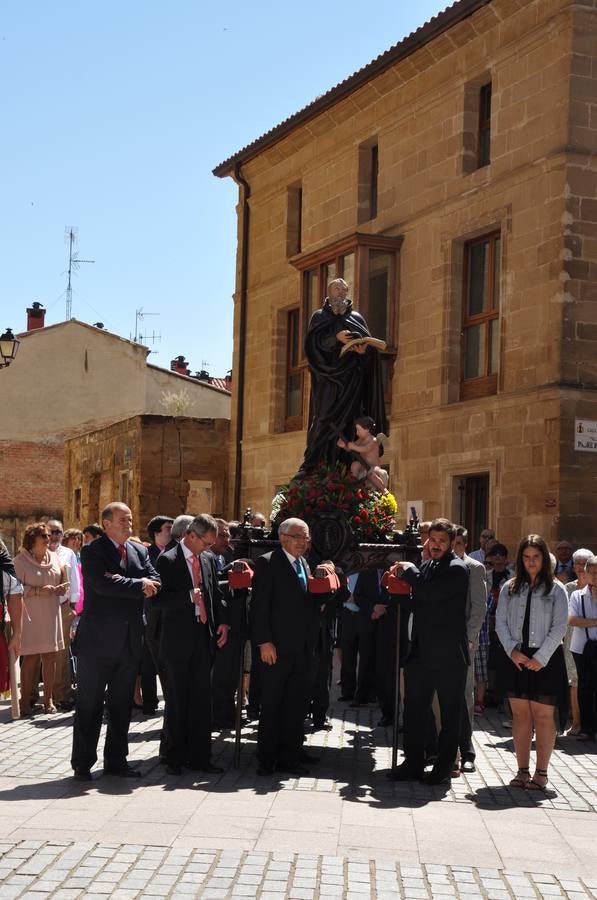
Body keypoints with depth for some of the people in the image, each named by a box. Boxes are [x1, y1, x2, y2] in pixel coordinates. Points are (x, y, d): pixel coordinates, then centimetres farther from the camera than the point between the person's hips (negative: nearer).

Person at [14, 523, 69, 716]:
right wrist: (38, 591, -20)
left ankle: (48, 699, 11)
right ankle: (25, 701, 1)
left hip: (51, 614, 5)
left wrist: (60, 589, -2)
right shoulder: (21, 560, -4)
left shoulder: (54, 557, 11)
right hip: (31, 615, -5)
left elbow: (63, 581, 20)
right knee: (31, 657, -5)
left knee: (50, 656, 4)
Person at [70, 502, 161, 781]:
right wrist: (138, 585, -15)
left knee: (122, 705, 12)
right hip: (97, 640, -6)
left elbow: (155, 582, -1)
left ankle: (116, 760, 21)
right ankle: (82, 764, 10)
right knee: (89, 705, 2)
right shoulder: (92, 551, -6)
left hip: (130, 640, 6)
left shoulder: (139, 551, 12)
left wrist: (123, 582, -17)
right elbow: (103, 584, -22)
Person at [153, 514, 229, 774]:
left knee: (202, 700, 8)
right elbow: (158, 600, -14)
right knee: (176, 702, 3)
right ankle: (175, 759, 11)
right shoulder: (168, 560, -9)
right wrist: (189, 596, -24)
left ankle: (200, 757, 15)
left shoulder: (208, 559, 10)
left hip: (203, 637, 6)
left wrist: (221, 622, 4)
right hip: (177, 640, -5)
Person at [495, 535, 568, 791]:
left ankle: (541, 773, 3)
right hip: (515, 658, 3)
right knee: (520, 715, 5)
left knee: (544, 716, -2)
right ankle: (522, 771, 11)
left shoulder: (556, 590, 1)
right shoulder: (510, 588, 9)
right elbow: (500, 622, 5)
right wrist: (512, 651, -9)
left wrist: (541, 657, -12)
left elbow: (559, 628, -5)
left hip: (545, 659, -2)